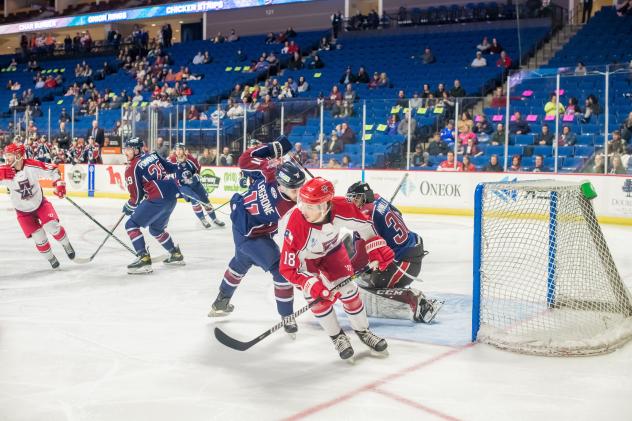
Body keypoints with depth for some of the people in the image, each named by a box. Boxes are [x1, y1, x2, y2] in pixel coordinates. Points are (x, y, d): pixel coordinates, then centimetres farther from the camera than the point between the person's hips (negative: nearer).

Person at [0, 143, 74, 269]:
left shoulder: (32, 166, -21)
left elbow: (52, 170, -9)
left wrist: (59, 184, -19)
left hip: (40, 203, -1)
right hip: (23, 211, 1)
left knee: (52, 227, -17)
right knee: (39, 238, -2)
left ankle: (66, 245, 12)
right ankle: (50, 258, 20)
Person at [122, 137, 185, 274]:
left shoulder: (132, 168, -4)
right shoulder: (153, 155, 13)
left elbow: (136, 195, -2)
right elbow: (171, 168, 18)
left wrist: (128, 207, 15)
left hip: (158, 199, -8)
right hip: (172, 195, 8)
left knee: (131, 225, 0)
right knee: (156, 228, 28)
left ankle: (144, 259, -10)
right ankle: (176, 255, 36)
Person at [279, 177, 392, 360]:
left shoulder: (340, 207, -34)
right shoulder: (296, 225, -41)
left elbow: (363, 224, -11)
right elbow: (287, 268, -32)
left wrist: (377, 248, -14)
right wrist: (313, 286, -38)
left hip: (332, 250, 3)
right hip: (304, 258, -2)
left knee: (348, 289, 0)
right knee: (319, 298, -15)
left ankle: (363, 331, 24)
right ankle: (337, 337, 9)